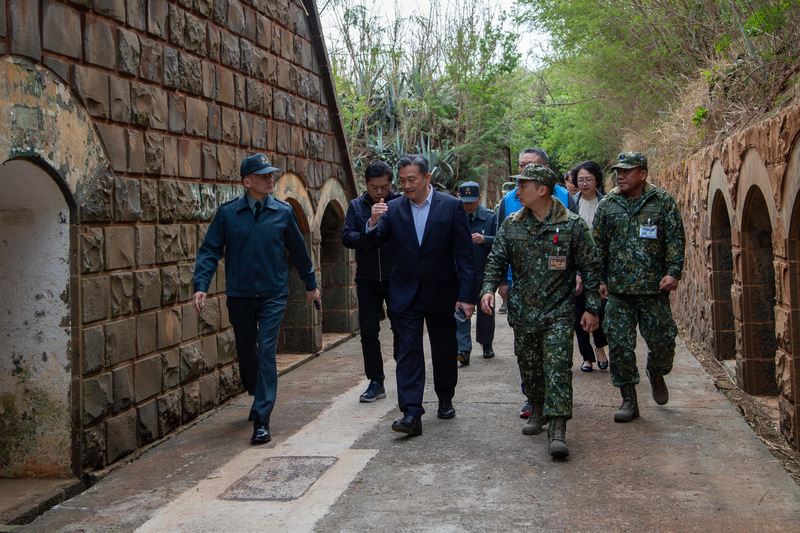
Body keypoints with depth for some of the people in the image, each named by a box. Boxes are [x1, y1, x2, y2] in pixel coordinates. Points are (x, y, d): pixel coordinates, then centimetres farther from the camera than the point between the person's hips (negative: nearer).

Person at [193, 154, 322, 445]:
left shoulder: (283, 212, 0)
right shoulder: (227, 213, -2)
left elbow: (298, 251, 11)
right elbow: (210, 250, -2)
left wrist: (311, 284, 19)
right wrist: (201, 285, -14)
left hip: (273, 295, -1)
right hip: (239, 295, 2)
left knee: (266, 352, -10)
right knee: (246, 353, 13)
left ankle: (261, 419, -7)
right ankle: (260, 397, 40)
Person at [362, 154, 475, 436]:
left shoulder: (451, 206, -5)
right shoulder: (393, 209, 1)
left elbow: (464, 253, -6)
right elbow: (373, 243, -3)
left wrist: (467, 295, -11)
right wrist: (373, 223, -24)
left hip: (442, 293, -1)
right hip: (406, 294, 1)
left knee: (445, 351, 13)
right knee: (408, 352, -6)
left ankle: (445, 400, 34)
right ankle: (411, 414, -8)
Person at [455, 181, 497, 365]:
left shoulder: (490, 218, -1)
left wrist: (484, 239, -25)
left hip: (484, 273, 1)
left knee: (485, 310, 14)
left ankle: (486, 345, 32)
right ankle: (463, 350, -14)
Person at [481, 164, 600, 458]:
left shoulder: (572, 225, -5)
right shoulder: (512, 224, 4)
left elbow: (590, 267, -1)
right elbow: (497, 260, 9)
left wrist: (592, 307, -4)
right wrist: (489, 288, -9)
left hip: (558, 312, -4)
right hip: (522, 312, 4)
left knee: (558, 368, -11)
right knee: (529, 367, 13)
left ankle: (557, 430, -12)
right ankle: (537, 410, 35)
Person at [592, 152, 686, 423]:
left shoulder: (663, 202, 3)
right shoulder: (607, 205, 8)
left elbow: (676, 240, 1)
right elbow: (598, 245, 11)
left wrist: (673, 272, -11)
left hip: (654, 288, -1)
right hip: (618, 289, 2)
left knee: (662, 340, 1)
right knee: (620, 345, -1)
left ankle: (657, 374, 35)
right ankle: (629, 400, 10)